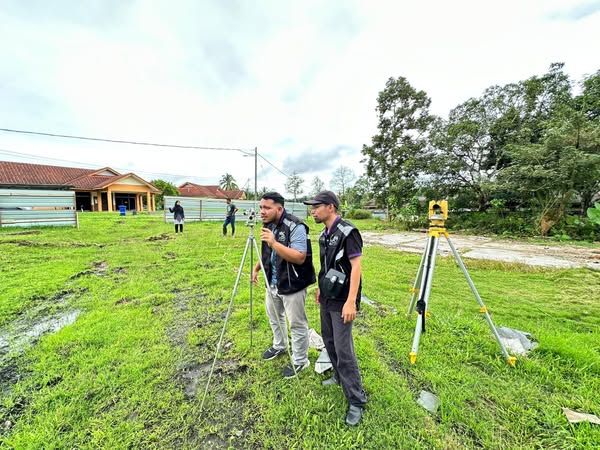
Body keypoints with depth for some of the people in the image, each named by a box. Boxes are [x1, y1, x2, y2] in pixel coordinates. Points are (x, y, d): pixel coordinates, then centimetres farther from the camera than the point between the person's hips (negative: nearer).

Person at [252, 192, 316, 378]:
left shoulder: (295, 227, -24)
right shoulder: (268, 225, 3)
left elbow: (300, 258, -32)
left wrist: (274, 243, -36)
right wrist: (257, 267, 9)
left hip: (292, 286, -9)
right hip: (273, 283, 9)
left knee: (297, 324, 8)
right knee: (274, 317, 26)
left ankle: (300, 361, 32)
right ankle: (279, 346, 51)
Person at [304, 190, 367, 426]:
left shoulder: (348, 232, -18)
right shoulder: (324, 234, 7)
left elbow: (356, 267, -21)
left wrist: (351, 301, -24)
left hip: (341, 300, -8)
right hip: (327, 297, 8)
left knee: (343, 349, -1)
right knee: (328, 340, 20)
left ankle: (356, 401, 17)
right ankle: (339, 376, 42)